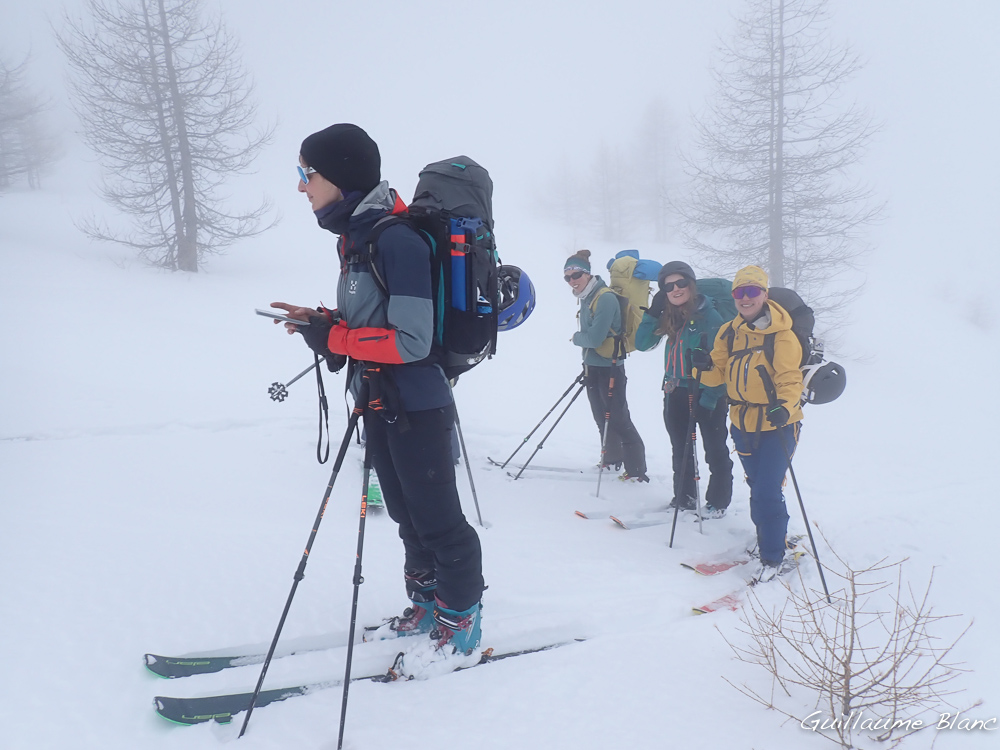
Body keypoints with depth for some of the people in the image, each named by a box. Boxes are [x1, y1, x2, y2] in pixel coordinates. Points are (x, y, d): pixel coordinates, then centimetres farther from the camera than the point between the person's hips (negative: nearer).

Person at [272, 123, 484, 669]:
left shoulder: (398, 241, -21)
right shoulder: (355, 238, 9)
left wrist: (332, 337, -19)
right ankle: (427, 605, 37)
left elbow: (411, 341, -25)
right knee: (406, 515, 20)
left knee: (437, 519, 5)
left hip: (416, 407, -9)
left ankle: (462, 619, 24)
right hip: (379, 404, 10)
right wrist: (322, 322, 1)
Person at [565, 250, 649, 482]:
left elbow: (595, 338, -24)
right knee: (602, 418, 19)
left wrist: (576, 338, -5)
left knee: (618, 419, -5)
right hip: (593, 366, 9)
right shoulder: (586, 297, 9)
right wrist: (587, 366, 4)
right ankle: (612, 459, 35)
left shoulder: (605, 298, -19)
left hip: (609, 368, -9)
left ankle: (637, 470, 1)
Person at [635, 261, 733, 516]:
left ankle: (718, 501, 20)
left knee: (715, 449, 7)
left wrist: (710, 397, -20)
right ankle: (683, 497, 29)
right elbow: (642, 344, 3)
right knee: (680, 449, 16)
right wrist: (653, 312, -8)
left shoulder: (709, 315, -14)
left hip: (706, 393, -6)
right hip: (675, 392, 6)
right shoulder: (668, 316, 2)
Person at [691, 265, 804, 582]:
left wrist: (784, 406, -36)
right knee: (758, 487, 20)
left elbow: (790, 378, -17)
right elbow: (718, 374, 4)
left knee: (767, 490, -8)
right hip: (743, 423, 6)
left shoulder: (781, 335, -13)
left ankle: (772, 556, 8)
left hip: (777, 424, -6)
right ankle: (771, 534, 43)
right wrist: (707, 366, -18)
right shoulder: (729, 333, 4)